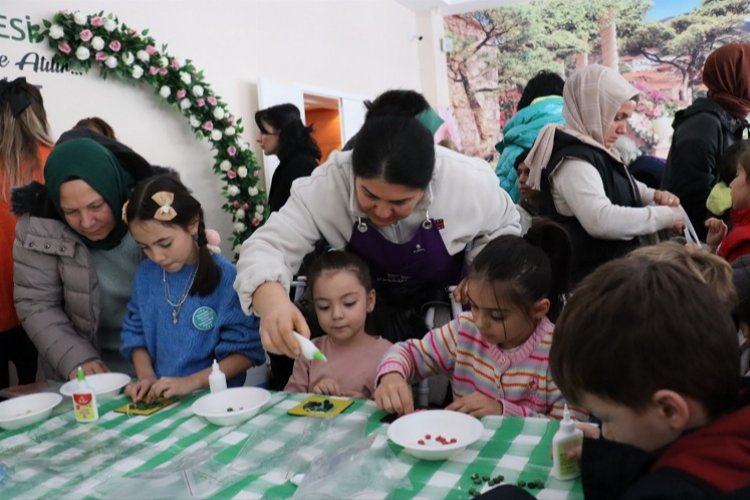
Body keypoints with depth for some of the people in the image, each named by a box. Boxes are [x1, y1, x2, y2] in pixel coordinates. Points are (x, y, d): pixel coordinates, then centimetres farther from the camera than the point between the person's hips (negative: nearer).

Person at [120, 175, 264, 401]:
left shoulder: (227, 278, -12)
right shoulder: (146, 273, 4)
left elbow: (245, 350, -10)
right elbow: (135, 332, 13)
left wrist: (192, 381, -17)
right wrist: (146, 376, -4)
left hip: (215, 397, -4)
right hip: (157, 399, 5)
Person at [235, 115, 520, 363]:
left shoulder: (470, 182, -31)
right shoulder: (325, 186, -32)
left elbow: (504, 228, -9)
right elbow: (268, 246, -37)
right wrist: (273, 303, -59)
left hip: (445, 300, 0)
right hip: (367, 306, 1)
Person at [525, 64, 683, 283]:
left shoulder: (593, 148, 10)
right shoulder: (573, 161, -22)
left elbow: (618, 186, 29)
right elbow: (602, 221, -35)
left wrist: (654, 195, 9)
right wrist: (665, 216, -23)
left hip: (612, 265, 10)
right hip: (592, 276, -10)